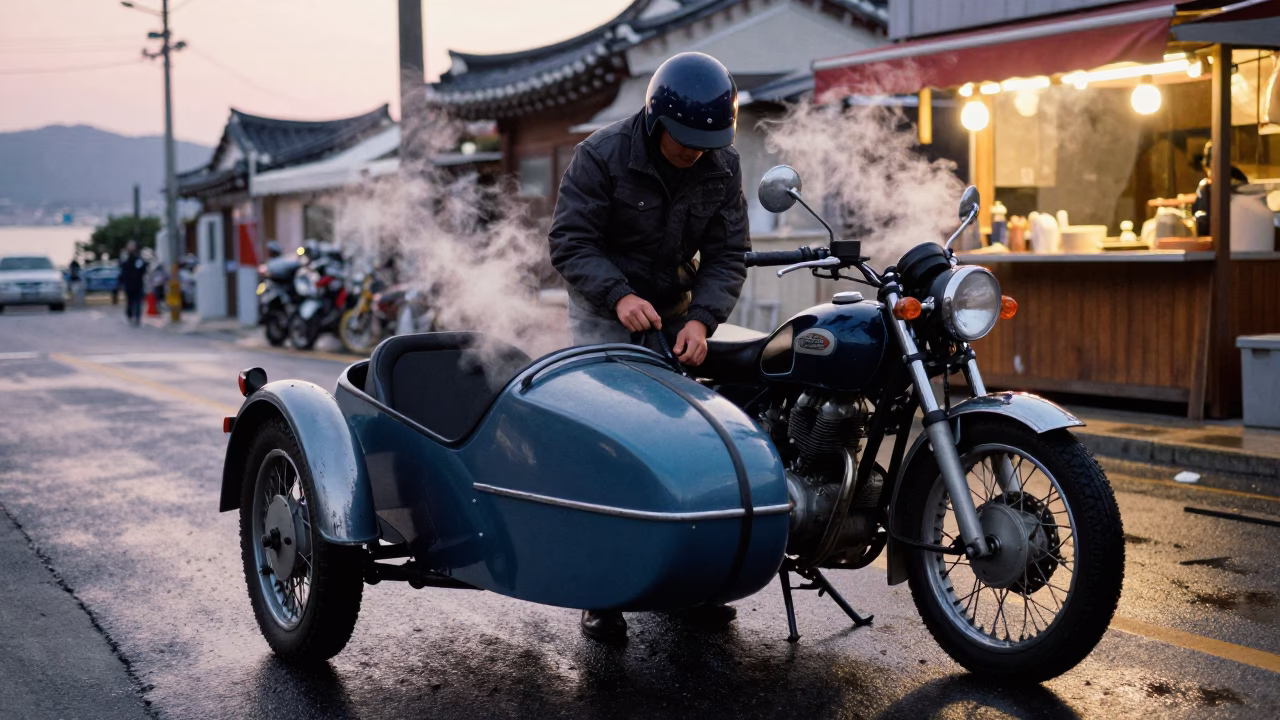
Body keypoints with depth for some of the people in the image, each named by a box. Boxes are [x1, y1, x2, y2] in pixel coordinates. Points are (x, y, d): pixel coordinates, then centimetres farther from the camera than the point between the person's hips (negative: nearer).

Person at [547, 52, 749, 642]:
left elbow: (727, 255, -3)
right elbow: (569, 241, -16)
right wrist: (619, 296, -31)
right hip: (605, 311, -4)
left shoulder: (723, 167, -4)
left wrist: (701, 318, -19)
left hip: (676, 314, 4)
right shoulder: (602, 155, -16)